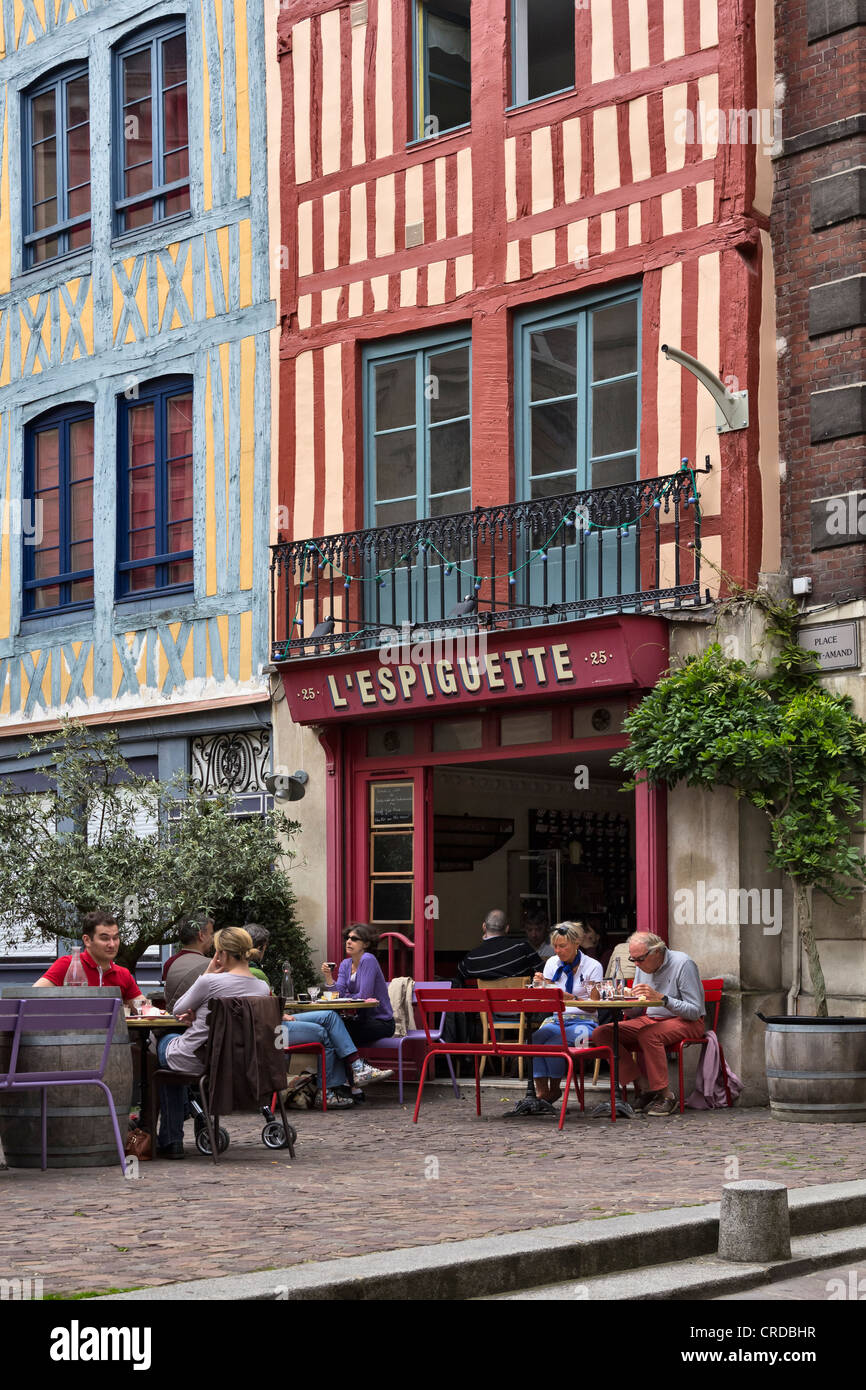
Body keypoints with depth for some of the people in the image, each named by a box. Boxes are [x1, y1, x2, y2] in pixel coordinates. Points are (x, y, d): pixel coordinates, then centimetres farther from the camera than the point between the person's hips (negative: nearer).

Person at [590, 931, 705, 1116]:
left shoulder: (683, 964, -14)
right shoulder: (643, 967, 8)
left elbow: (695, 1011, -20)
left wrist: (661, 998, -29)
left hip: (686, 1023, -7)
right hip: (651, 1019, 7)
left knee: (648, 1034, -39)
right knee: (601, 1033, -14)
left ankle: (666, 1095, -26)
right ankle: (644, 1087, -17)